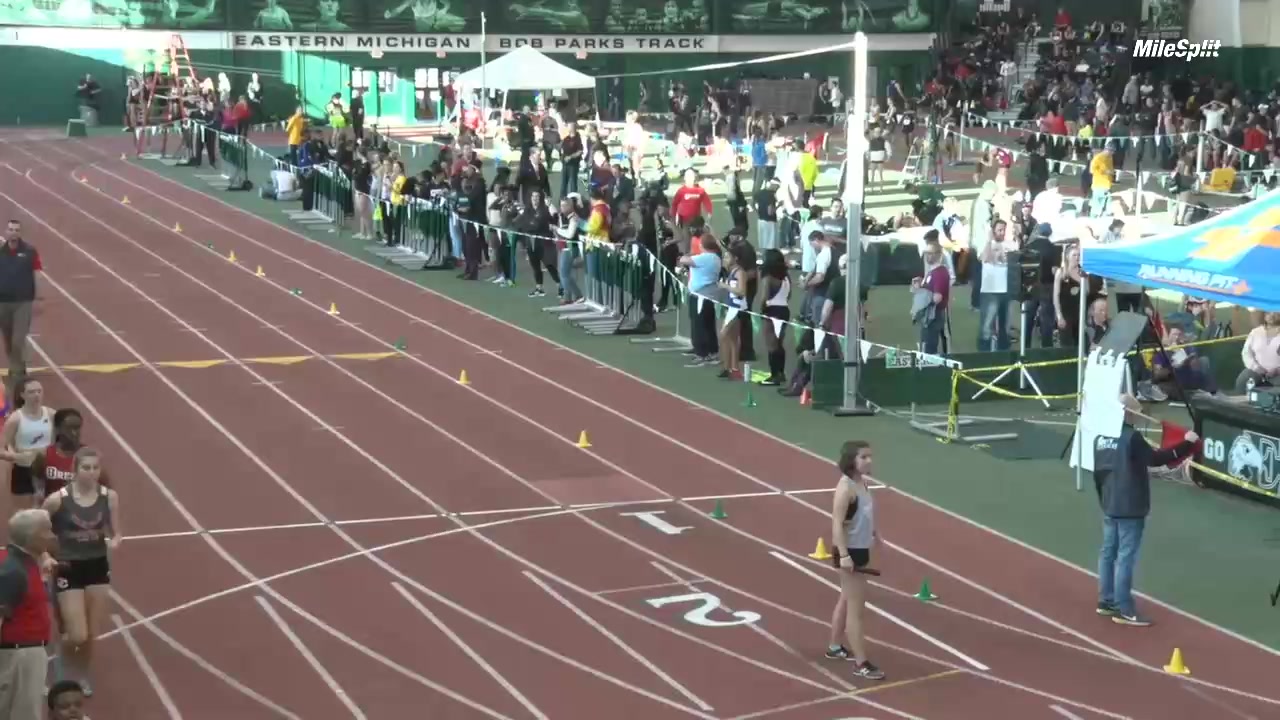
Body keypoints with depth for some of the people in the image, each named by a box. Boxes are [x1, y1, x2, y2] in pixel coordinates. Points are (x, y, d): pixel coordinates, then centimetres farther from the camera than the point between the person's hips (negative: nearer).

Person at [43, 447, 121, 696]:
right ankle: (66, 670, 27)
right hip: (69, 569, -3)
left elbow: (116, 533, 2)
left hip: (98, 567, 3)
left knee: (92, 635, 10)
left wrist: (115, 542, -19)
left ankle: (82, 675, 38)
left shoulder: (110, 496, -7)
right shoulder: (58, 499, -17)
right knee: (78, 636, -8)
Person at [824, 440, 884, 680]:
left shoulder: (862, 482, 3)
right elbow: (837, 524, -26)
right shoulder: (846, 487, -23)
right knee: (856, 607, -4)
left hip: (861, 550, 9)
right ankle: (861, 664, 2)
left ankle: (835, 647, 40)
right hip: (850, 552, -9)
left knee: (847, 601, 24)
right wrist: (844, 555, -31)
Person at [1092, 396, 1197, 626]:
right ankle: (1123, 610, -5)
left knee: (1108, 552, 15)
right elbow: (1154, 459, -21)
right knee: (1126, 557, -6)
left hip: (1109, 506, 8)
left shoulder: (1101, 438, 8)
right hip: (1130, 508, -8)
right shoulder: (1131, 437, -17)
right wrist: (1186, 443, -17)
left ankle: (1106, 601, 24)